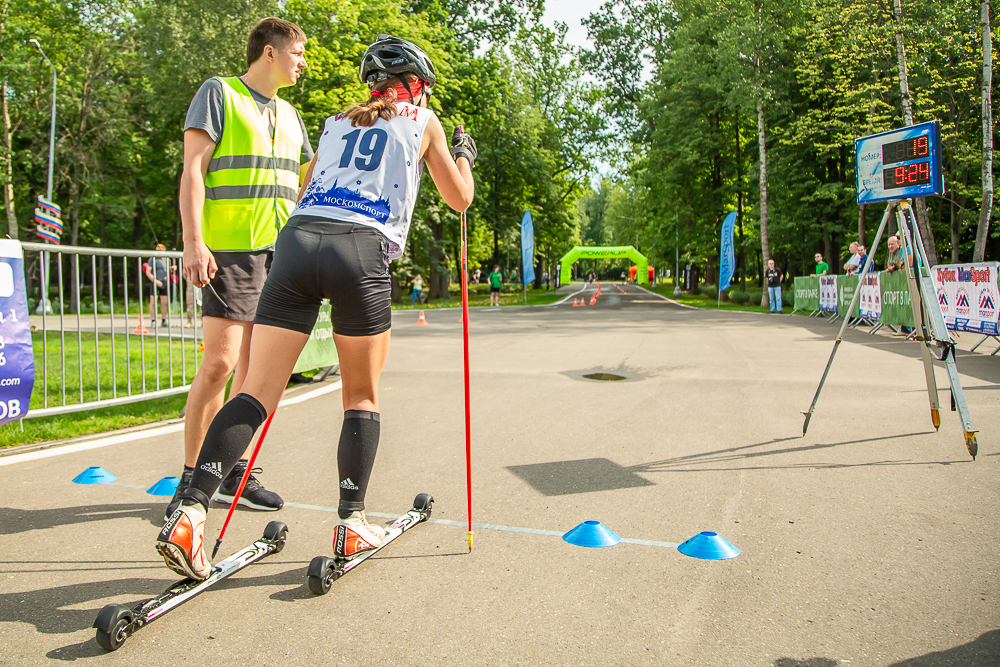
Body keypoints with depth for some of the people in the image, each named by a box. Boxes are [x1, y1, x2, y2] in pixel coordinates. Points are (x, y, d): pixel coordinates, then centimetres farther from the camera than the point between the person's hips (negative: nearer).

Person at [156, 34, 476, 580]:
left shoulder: (337, 120, 30)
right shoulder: (423, 120, 19)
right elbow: (460, 198, 24)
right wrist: (464, 153, 42)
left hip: (297, 240, 4)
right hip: (361, 253, -3)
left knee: (258, 391, 1)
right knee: (362, 397, 10)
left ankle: (190, 513, -8)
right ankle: (351, 524, 10)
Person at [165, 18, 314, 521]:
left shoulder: (288, 114, 22)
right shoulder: (218, 93, 2)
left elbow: (310, 177, 32)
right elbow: (192, 169, -6)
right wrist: (193, 241, -16)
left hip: (279, 250, 7)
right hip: (229, 248, -6)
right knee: (220, 361, -12)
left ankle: (235, 475, 14)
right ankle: (191, 477, 2)